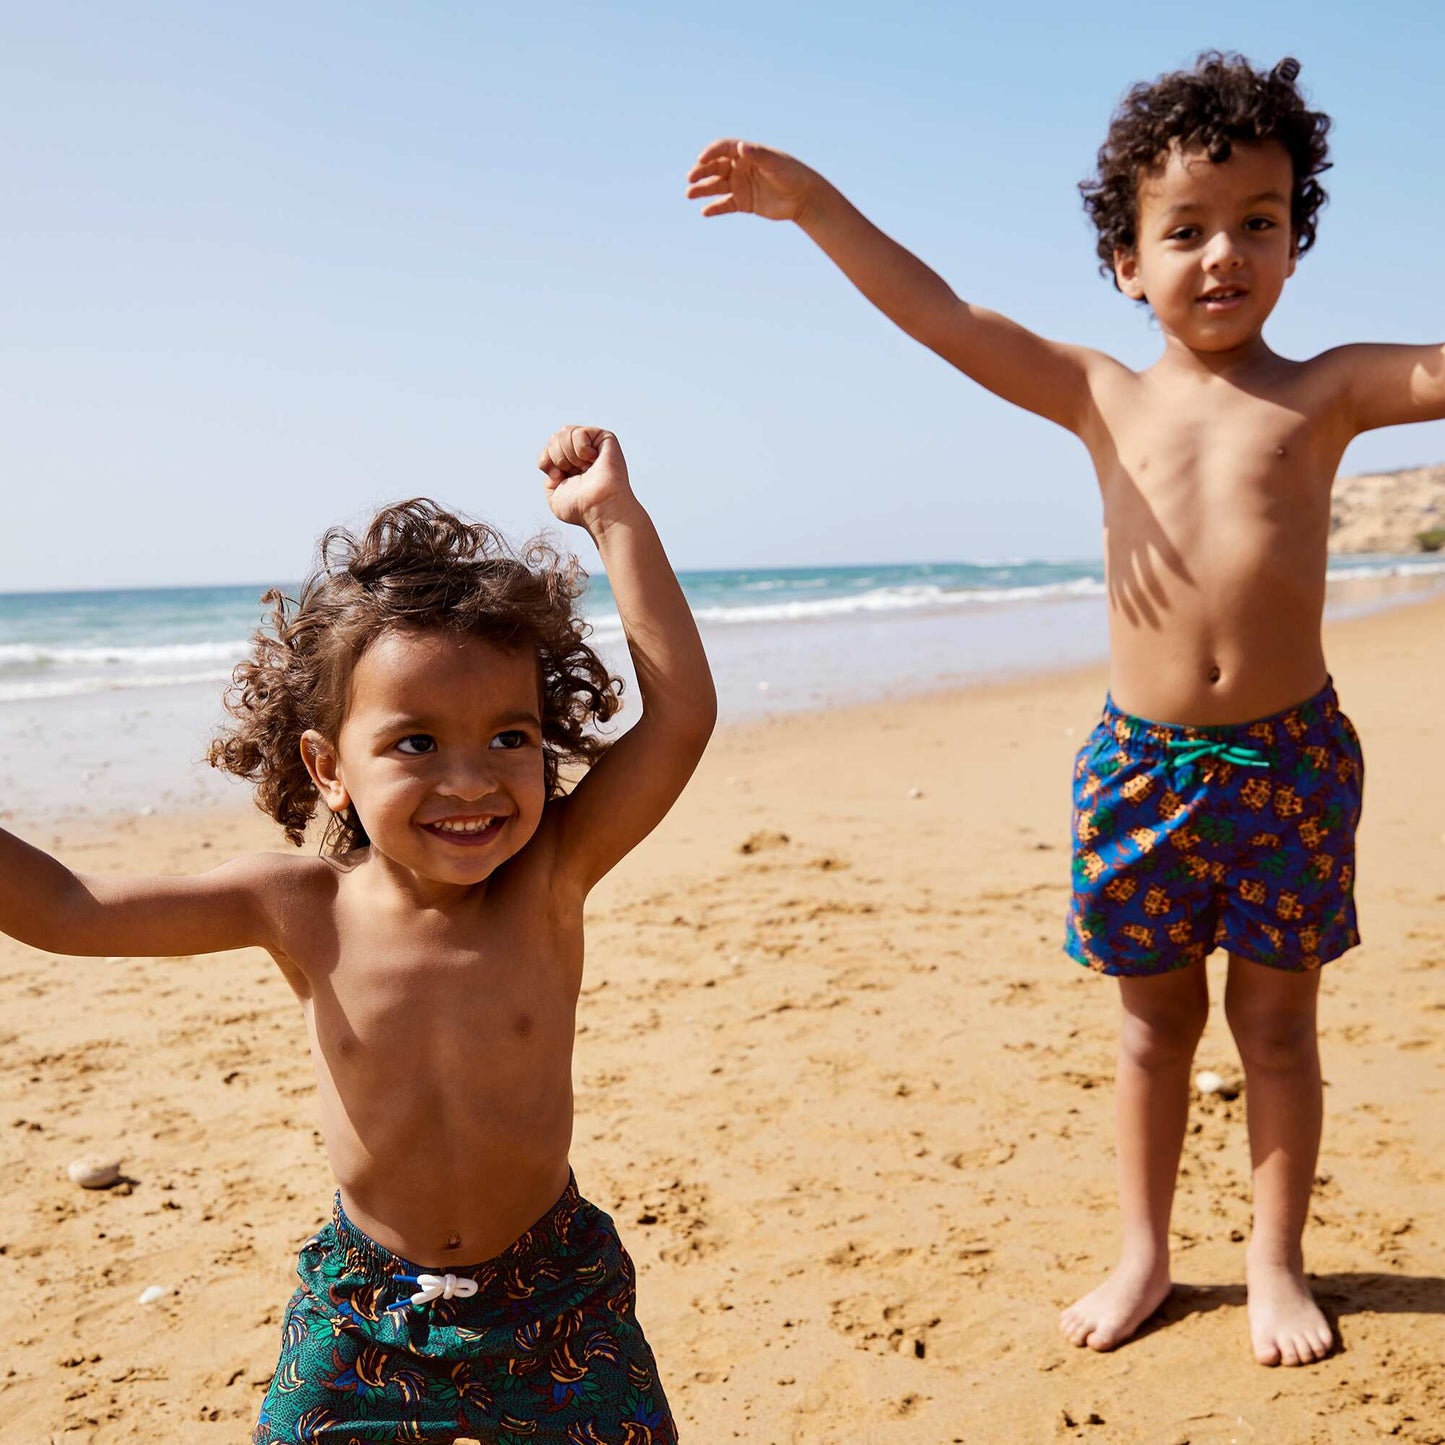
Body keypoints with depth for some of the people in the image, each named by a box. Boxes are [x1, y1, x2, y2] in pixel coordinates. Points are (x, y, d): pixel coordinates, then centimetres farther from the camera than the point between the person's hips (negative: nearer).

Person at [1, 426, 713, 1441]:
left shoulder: (548, 878, -20)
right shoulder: (303, 910, -15)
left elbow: (681, 710, -31)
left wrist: (615, 514, -31)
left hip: (553, 1294, -1)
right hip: (364, 1305, 1)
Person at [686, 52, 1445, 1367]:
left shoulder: (1329, 392, 1)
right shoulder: (1104, 398, 4)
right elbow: (939, 315, 0)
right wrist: (814, 201, -6)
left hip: (1291, 754, -1)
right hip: (1143, 759, 1)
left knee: (1276, 1020, 11)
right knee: (1158, 1018, 14)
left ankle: (1276, 1260, 30)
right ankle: (1145, 1254, 31)